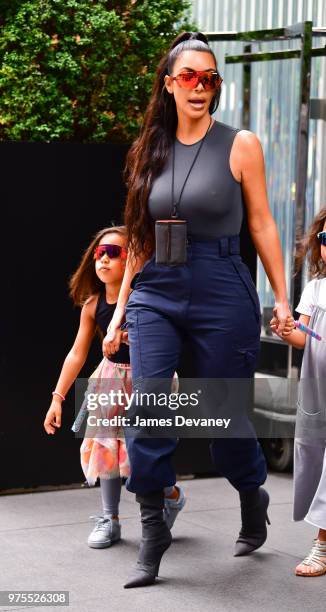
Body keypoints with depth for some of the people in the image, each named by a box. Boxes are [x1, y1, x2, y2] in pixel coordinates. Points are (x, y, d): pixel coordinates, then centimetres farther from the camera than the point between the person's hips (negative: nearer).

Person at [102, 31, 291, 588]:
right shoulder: (151, 151, 9)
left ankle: (253, 501, 36)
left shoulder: (240, 145, -1)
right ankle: (152, 537, 1)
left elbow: (261, 224, 0)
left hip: (222, 295, -3)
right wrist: (120, 308, 10)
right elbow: (140, 239, 12)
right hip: (156, 295, 3)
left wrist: (282, 298, -3)